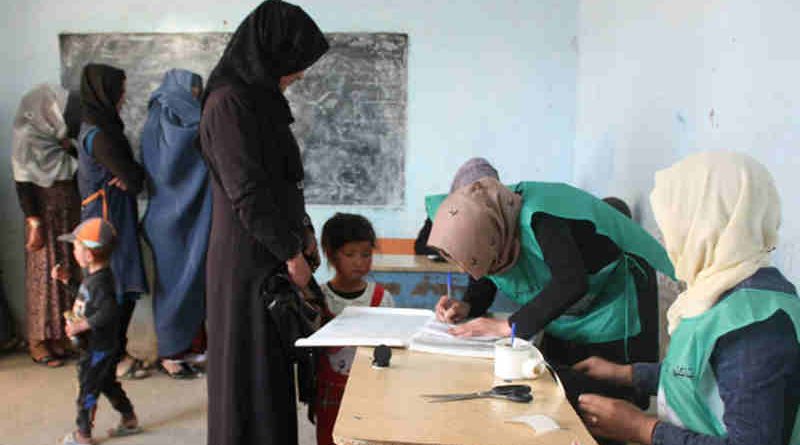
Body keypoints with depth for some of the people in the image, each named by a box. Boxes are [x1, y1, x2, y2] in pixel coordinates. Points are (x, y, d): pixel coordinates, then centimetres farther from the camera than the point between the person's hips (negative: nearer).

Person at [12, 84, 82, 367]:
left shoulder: (62, 138, 9)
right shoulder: (26, 139, -9)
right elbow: (23, 185, -13)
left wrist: (71, 151, -4)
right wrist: (34, 223, -17)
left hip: (71, 215, 6)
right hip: (45, 217, -6)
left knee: (70, 275, 7)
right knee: (44, 276, 0)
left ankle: (63, 334, 16)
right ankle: (38, 341, 8)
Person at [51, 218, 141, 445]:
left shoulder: (100, 282, -26)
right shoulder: (93, 275, 5)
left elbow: (108, 312, -36)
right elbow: (84, 296, 21)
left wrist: (81, 326, -31)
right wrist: (67, 279, 13)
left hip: (98, 349, -10)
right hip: (105, 347, 10)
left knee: (87, 390, 5)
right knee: (108, 384, 22)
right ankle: (130, 420, 35)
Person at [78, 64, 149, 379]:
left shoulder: (93, 127, 13)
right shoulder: (99, 134, -19)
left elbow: (127, 176, 12)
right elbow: (134, 179, -19)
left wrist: (130, 174, -10)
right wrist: (138, 172, 2)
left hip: (108, 217, 9)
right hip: (110, 219, -9)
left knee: (117, 290, 14)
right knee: (120, 289, -2)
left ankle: (114, 350, 23)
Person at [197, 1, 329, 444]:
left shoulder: (260, 98, 12)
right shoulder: (228, 102, -16)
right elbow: (246, 190, -19)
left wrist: (301, 232, 10)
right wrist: (290, 252, -13)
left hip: (269, 254, 9)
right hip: (247, 261, -9)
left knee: (273, 367, 16)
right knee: (252, 370, 1)